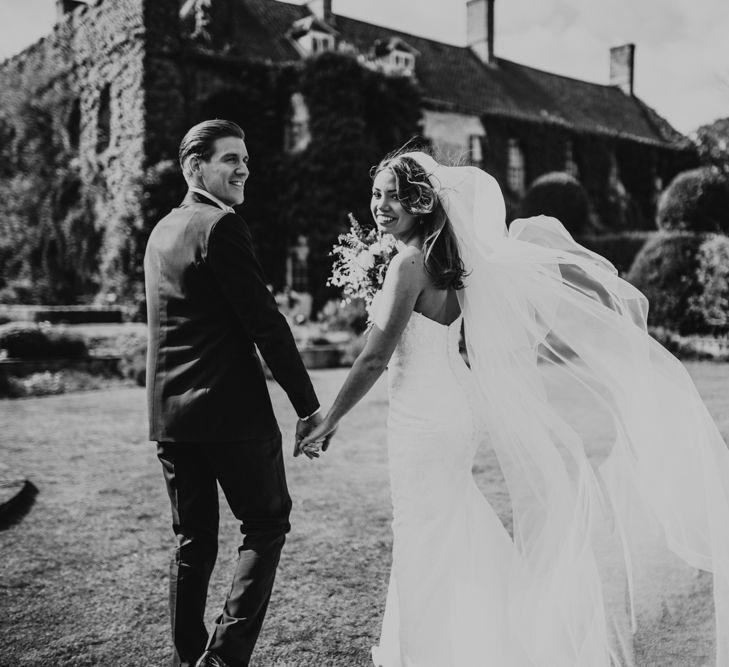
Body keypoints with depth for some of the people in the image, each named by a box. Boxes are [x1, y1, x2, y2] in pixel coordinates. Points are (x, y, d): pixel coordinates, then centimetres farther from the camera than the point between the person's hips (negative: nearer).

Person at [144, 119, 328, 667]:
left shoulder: (162, 229, 16)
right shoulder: (221, 225, -12)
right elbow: (265, 322, -16)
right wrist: (309, 405, -12)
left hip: (169, 413, 8)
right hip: (231, 409, -8)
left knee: (193, 541, 15)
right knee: (267, 525, 7)